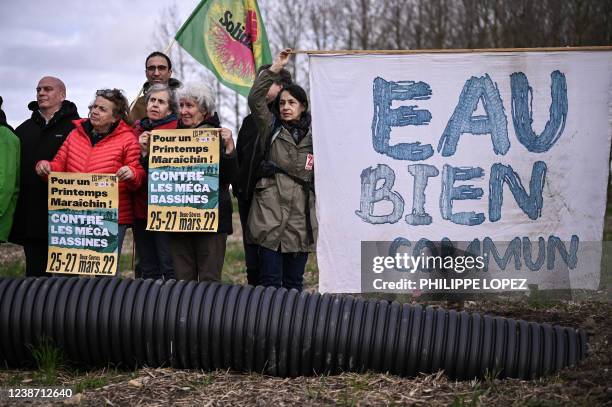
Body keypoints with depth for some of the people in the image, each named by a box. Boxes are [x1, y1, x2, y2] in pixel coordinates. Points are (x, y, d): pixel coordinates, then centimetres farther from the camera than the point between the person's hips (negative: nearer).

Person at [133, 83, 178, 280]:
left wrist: (147, 153, -14)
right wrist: (141, 151, -7)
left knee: (170, 268, -7)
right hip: (140, 207, 6)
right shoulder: (137, 130, 15)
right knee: (147, 270, 12)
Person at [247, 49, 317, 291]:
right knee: (270, 281, -2)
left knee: (294, 283, 9)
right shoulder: (271, 127, 8)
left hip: (301, 217, 1)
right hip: (270, 214, -1)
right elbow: (255, 99, -6)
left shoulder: (314, 135, 9)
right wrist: (274, 69, -10)